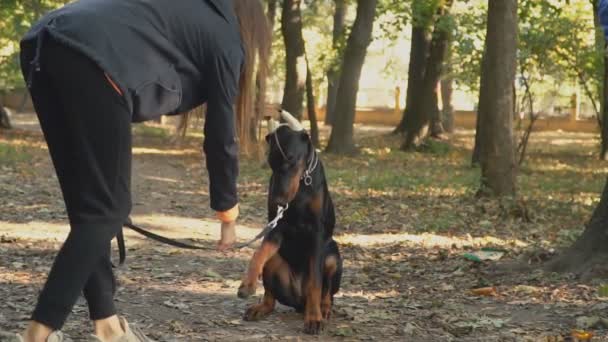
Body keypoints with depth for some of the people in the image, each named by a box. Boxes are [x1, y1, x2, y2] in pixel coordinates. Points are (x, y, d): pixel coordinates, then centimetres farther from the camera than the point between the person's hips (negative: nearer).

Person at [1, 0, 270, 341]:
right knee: (104, 212, 1)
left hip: (43, 47, 8)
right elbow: (221, 136, 19)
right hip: (92, 63, -8)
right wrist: (228, 215, 30)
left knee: (90, 205, 15)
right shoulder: (225, 37, 17)